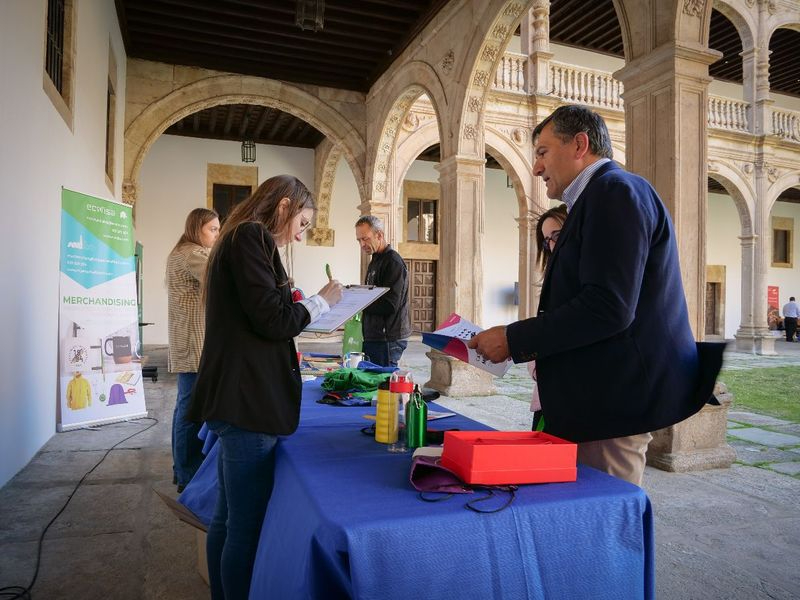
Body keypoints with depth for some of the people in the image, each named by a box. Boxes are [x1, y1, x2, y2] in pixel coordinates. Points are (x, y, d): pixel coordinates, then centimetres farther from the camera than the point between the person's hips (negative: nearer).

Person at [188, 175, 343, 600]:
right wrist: (320, 302, -2)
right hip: (248, 401, -11)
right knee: (248, 524, -1)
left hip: (236, 398, 11)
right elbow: (272, 322, -17)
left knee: (229, 516, 19)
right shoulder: (252, 236, -10)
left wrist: (296, 306, 18)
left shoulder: (238, 238, 21)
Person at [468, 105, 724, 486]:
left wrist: (513, 340, -17)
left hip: (613, 401, -10)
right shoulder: (598, 197, 19)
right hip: (598, 397, 10)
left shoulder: (614, 190, -13)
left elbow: (608, 308, -24)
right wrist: (526, 342, 9)